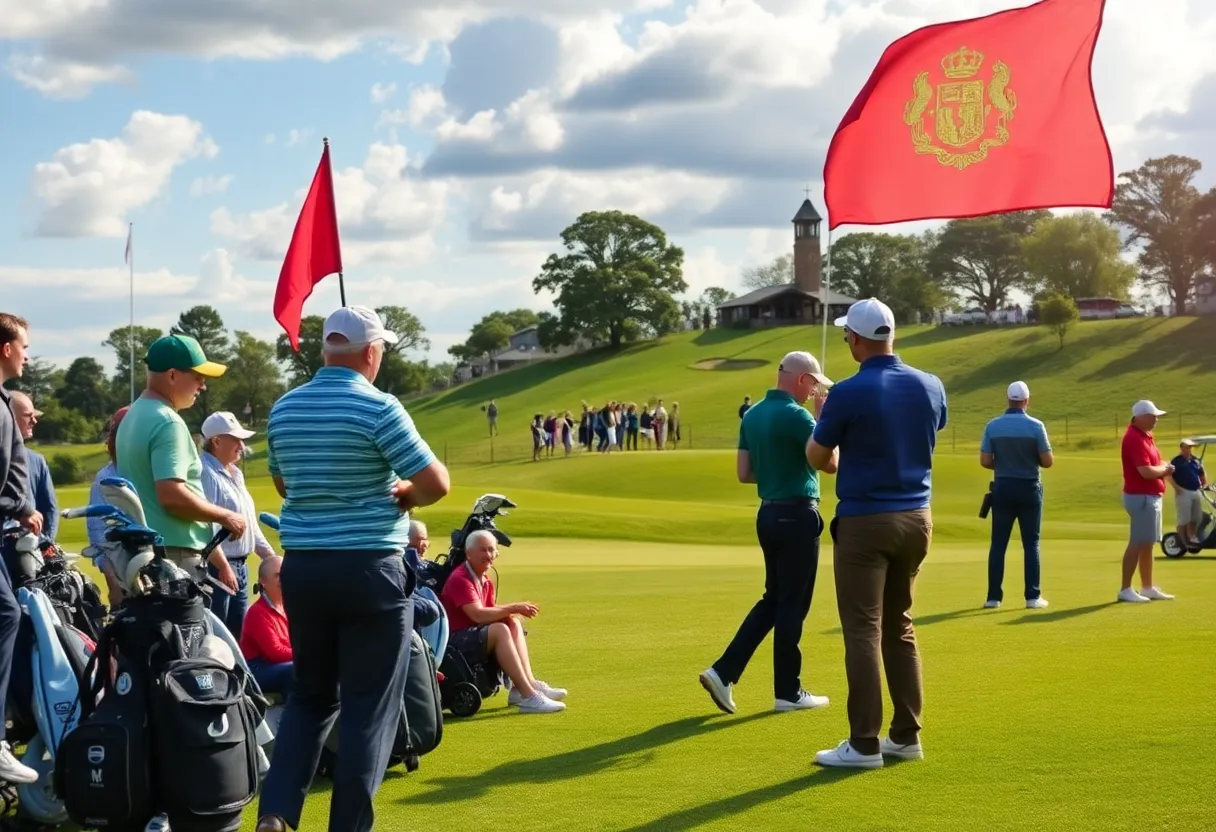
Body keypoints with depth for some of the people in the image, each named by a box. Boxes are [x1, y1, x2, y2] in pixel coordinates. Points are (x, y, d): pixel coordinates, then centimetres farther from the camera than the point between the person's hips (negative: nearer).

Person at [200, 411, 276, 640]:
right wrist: (222, 565, -25)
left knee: (237, 633, 14)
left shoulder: (235, 473, 16)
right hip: (218, 567, -10)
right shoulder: (205, 473, -15)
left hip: (240, 565, 10)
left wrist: (269, 555, 20)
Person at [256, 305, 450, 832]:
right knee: (369, 705, 5)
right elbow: (436, 483, -13)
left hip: (302, 566, 6)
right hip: (370, 568, -6)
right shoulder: (378, 408, -13)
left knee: (311, 694, 18)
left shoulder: (284, 409, 6)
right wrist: (406, 494, 7)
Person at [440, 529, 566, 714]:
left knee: (513, 624, -1)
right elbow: (477, 615, -27)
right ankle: (528, 697, -34)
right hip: (454, 641, -10)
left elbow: (492, 612, 9)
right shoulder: (460, 579, -16)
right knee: (499, 630, -28)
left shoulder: (485, 582, 14)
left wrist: (511, 611, -13)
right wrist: (513, 608, -21)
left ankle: (529, 683, -16)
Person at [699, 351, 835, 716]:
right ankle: (788, 691, 10)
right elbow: (830, 462, -15)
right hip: (797, 515, -8)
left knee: (773, 599, 16)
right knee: (792, 605, 2)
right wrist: (824, 417, -7)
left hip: (769, 513, 8)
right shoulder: (794, 414, -17)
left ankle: (724, 672, 8)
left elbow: (744, 473, 10)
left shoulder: (753, 414, 9)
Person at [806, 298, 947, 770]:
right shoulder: (931, 386, 1)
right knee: (899, 628, 15)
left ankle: (864, 745, -1)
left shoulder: (848, 393, -15)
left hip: (865, 521, -6)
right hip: (916, 518, 6)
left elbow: (817, 457, -2)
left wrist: (823, 414, 18)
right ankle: (906, 736, 17)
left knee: (863, 632, -2)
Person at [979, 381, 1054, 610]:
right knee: (1031, 543, 5)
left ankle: (994, 596, 3)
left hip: (1002, 488, 1)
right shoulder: (1035, 426, -9)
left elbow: (985, 461, -4)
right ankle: (1033, 596, 2)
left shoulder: (993, 426, -4)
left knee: (998, 543, 6)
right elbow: (1048, 462, -8)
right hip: (1029, 488, -1)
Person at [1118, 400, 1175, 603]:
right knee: (1137, 543, -8)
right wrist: (1164, 469, -8)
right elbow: (1146, 472, -27)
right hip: (1141, 497, -10)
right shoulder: (1135, 438, -20)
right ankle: (1125, 590, -5)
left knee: (1147, 544, 14)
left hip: (1151, 497, 10)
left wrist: (1163, 468, 1)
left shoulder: (1145, 436, 13)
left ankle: (1147, 588, 21)